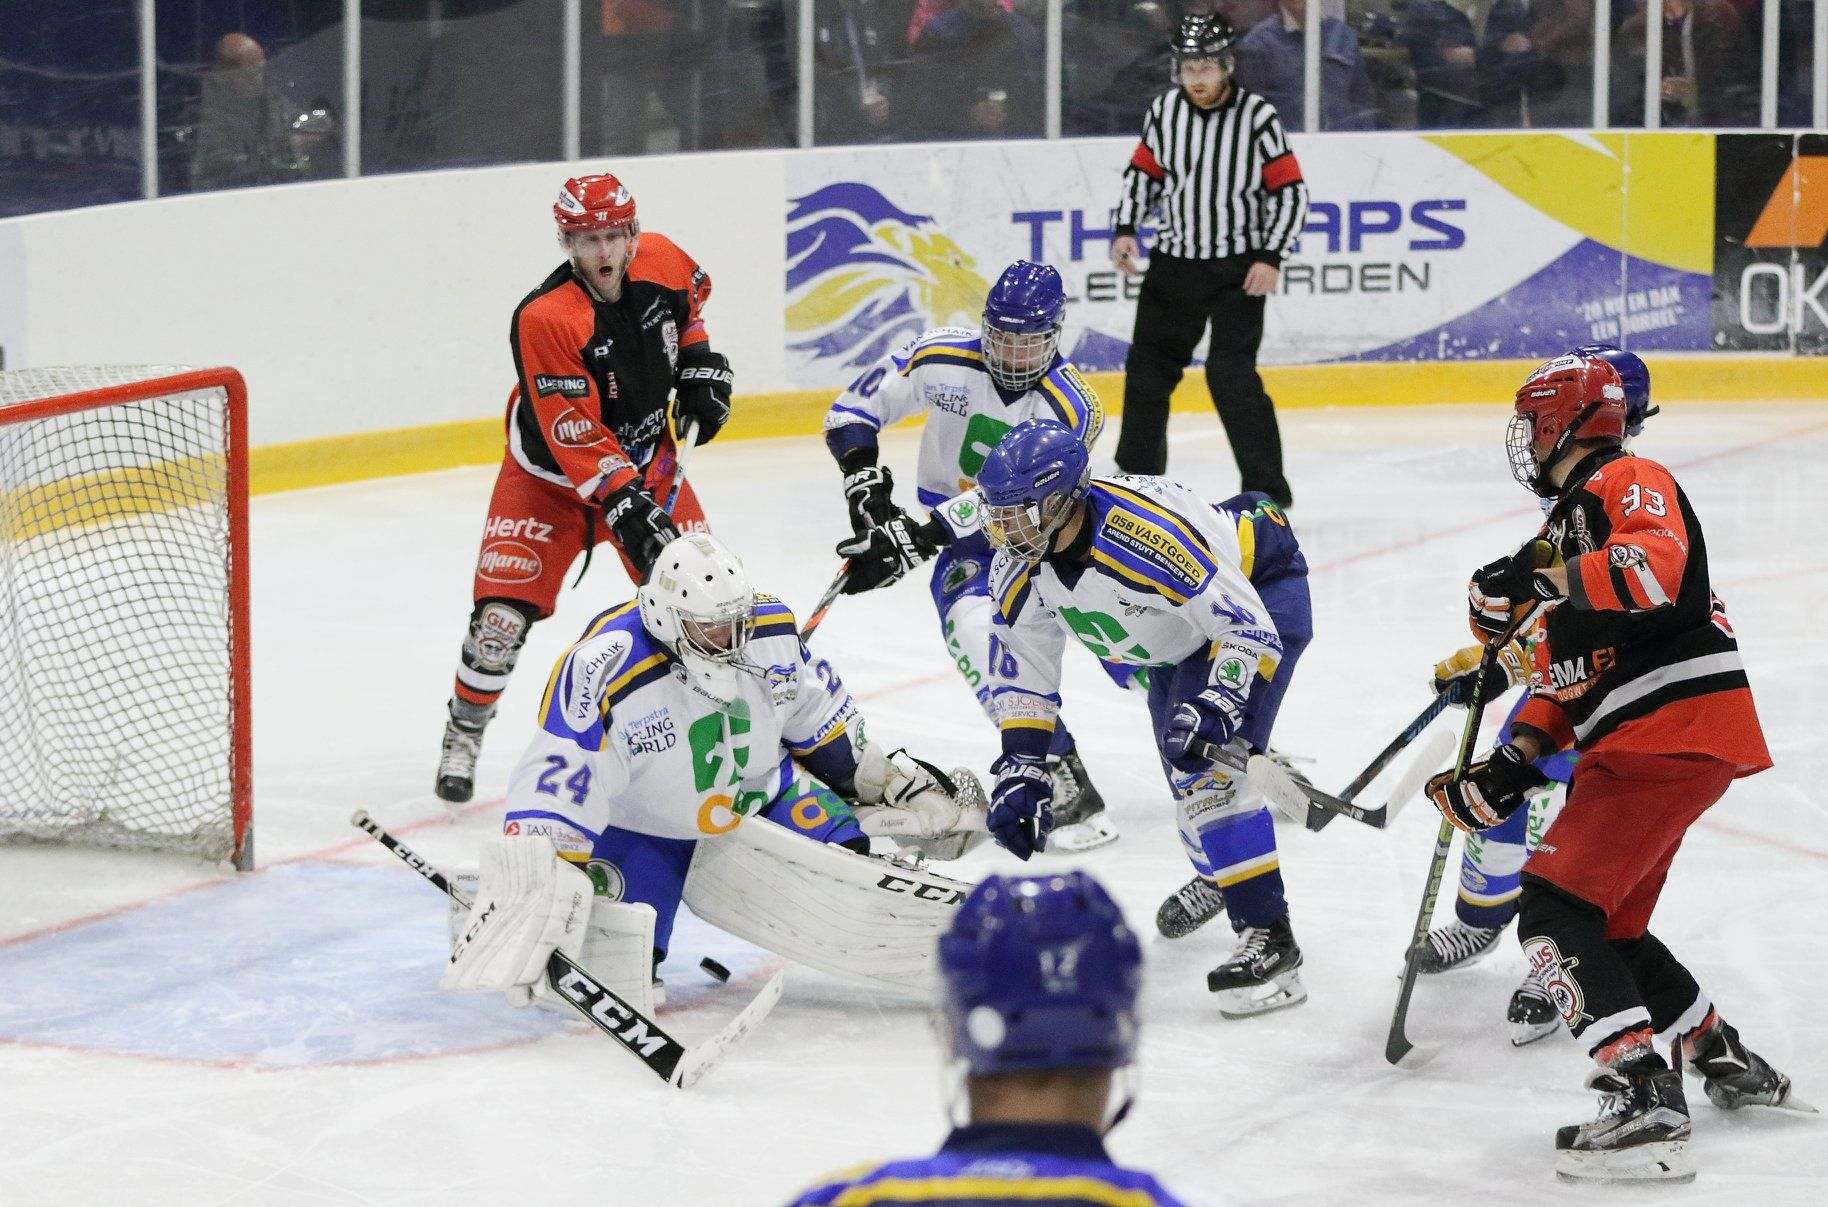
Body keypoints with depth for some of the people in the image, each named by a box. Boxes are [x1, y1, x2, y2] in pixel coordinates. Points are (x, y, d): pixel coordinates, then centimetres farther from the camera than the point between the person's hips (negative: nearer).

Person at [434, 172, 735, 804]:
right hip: (551, 473, -4)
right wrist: (624, 503, -36)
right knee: (503, 610, -11)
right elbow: (574, 435, -31)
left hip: (647, 459, 4)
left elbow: (689, 297, 14)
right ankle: (463, 736, 10)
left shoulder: (659, 260, -14)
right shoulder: (544, 319, -30)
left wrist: (700, 362, 3)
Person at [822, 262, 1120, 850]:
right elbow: (852, 409, -4)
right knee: (975, 624, -26)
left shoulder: (1073, 410, -22)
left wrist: (917, 538, -36)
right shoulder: (942, 359, -15)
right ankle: (1061, 776, -26)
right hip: (968, 536, 0)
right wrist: (866, 483, -18)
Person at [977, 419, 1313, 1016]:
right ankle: (1220, 872, 49)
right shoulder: (1020, 562, -17)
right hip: (1180, 635, 9)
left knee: (1206, 764, -22)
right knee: (1184, 770, 19)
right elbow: (1024, 666, -5)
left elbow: (1251, 628, -35)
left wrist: (1215, 706, -45)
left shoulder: (1143, 533, -40)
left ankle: (1269, 938, -19)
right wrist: (1020, 767, -12)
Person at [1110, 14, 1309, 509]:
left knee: (1231, 375, -14)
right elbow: (1143, 172, 13)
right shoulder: (1164, 111, -2)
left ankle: (1268, 491, -6)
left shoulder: (1258, 116, -14)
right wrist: (1125, 229, 1)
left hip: (1238, 269, -5)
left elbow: (1291, 192, -10)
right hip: (1174, 262, 5)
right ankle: (1138, 472, 30)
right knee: (1147, 366, 12)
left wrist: (1271, 258, -16)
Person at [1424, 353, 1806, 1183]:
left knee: (1557, 909, -17)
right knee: (1611, 927, 18)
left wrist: (1540, 578, -31)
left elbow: (1655, 569, -28)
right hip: (1642, 742, 11)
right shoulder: (1570, 522, 25)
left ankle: (1645, 1099, -26)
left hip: (1674, 733, -11)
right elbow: (1563, 668, 22)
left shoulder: (1631, 485, -6)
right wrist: (1515, 761, 11)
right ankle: (1725, 1060, 31)